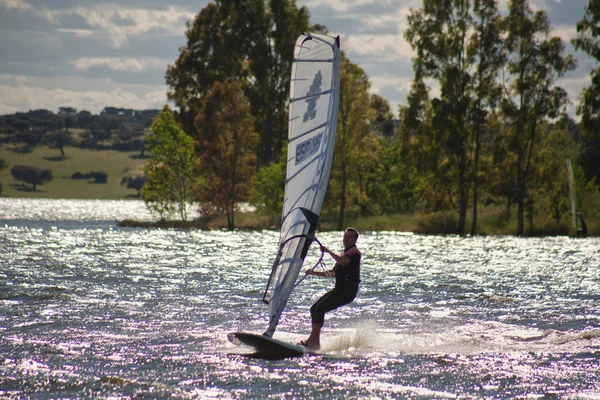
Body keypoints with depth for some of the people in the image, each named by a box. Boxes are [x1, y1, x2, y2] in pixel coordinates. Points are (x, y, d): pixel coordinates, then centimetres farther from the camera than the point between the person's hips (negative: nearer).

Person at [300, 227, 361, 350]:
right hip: (339, 289, 9)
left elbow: (343, 261, -25)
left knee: (320, 309, -20)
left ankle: (311, 341, -22)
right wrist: (314, 273, 22)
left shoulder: (354, 251, -3)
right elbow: (333, 273, 32)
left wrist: (329, 251, -22)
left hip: (349, 290, -9)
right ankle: (316, 343, 2)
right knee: (314, 308, 2)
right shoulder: (344, 254, 26)